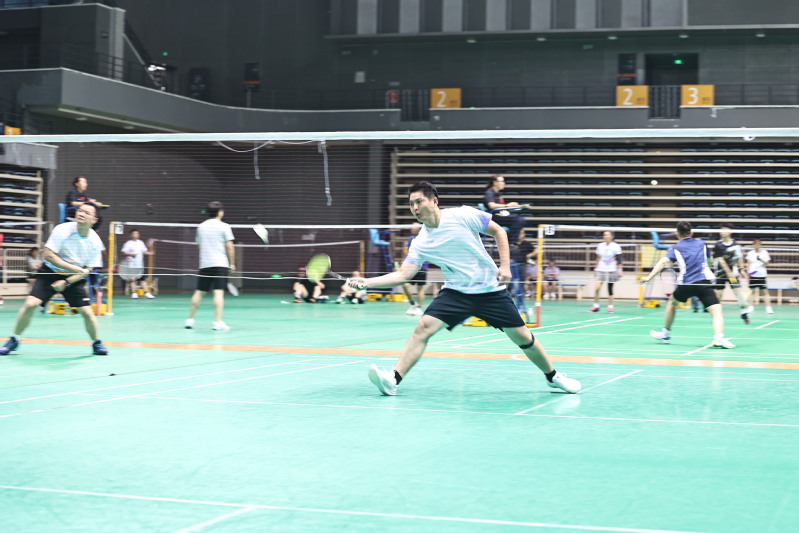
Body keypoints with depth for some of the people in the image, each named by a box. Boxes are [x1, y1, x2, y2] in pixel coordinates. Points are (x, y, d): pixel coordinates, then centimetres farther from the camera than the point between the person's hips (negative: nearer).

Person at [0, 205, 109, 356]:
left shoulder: (95, 242, -11)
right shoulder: (63, 230, -18)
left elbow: (87, 270, -6)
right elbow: (48, 254, -19)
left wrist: (67, 282, -19)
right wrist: (71, 267, -28)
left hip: (75, 278, 2)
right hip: (51, 272, -2)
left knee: (87, 311, -9)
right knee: (30, 304, -15)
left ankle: (97, 343, 16)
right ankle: (14, 340, 3)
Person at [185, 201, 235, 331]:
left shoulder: (201, 227, 12)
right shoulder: (224, 227, -2)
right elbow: (229, 247, -5)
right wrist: (232, 263, 4)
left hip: (204, 264, 5)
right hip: (220, 264, -4)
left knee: (199, 291, 11)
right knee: (219, 292, -9)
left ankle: (190, 319, 16)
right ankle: (217, 322, -15)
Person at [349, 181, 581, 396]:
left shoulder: (463, 215, -12)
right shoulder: (420, 243, -4)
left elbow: (498, 231, -2)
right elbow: (402, 275, -8)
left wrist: (505, 266, -10)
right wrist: (367, 282, -20)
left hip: (490, 290, -2)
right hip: (456, 293, 2)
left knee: (522, 337, 2)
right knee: (423, 327, -19)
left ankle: (553, 376, 27)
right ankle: (393, 379, -21)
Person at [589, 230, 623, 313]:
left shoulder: (616, 246, -4)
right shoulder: (600, 246, 7)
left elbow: (619, 259, -5)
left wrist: (619, 270, -10)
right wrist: (596, 268, 15)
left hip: (611, 270, -3)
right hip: (601, 270, 3)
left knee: (610, 289, 1)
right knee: (597, 288, -12)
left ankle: (610, 306, 13)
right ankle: (595, 305, -2)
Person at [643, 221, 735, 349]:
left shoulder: (676, 248, 10)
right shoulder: (702, 244, 18)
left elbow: (663, 262, -6)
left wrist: (649, 277, -9)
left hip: (686, 284, 1)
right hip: (704, 283, 0)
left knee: (672, 302, 29)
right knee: (716, 311, -8)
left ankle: (665, 334, 36)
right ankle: (718, 338, -35)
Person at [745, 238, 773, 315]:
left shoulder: (764, 252, 3)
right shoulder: (750, 253, 7)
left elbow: (767, 263, -3)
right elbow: (748, 264, 11)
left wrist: (761, 260, -21)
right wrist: (748, 272, 1)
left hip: (762, 274, -2)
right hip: (752, 274, 2)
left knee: (765, 291, -7)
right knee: (752, 291, 6)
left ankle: (768, 308, -6)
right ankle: (751, 307, 15)